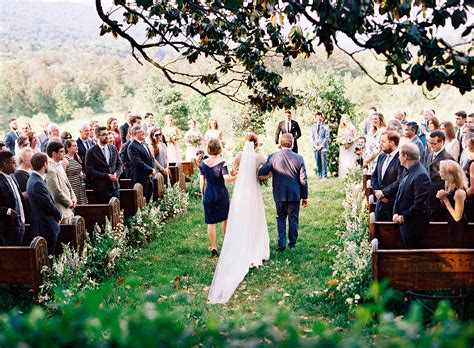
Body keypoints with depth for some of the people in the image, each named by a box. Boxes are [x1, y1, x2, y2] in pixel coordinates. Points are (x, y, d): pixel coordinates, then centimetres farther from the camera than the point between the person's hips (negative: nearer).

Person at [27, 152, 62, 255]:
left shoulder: (34, 179, 10)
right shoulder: (38, 183, -22)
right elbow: (48, 204, -18)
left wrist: (57, 214, 7)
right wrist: (59, 216, -1)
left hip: (42, 227, 10)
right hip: (46, 228, -10)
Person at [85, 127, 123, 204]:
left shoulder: (113, 148, 11)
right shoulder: (91, 152, -5)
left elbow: (119, 164, 16)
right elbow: (89, 171, -11)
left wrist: (116, 174, -6)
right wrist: (107, 176, -16)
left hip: (114, 186, 5)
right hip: (101, 188, -5)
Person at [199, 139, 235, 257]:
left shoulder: (203, 163, -1)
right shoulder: (221, 162, -12)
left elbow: (202, 182, 4)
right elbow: (227, 179, -21)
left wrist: (203, 194, 16)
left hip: (208, 195, 2)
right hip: (221, 194, -2)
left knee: (211, 222, 9)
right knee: (225, 218, 18)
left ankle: (213, 248, 13)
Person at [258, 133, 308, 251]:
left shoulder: (273, 157, -9)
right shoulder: (299, 158, -8)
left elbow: (261, 173, -14)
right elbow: (303, 180, -5)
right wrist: (305, 197, 5)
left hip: (279, 194, 0)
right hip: (295, 194, 0)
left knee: (281, 218, 14)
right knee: (293, 218, 13)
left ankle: (281, 244, 7)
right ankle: (292, 244, 21)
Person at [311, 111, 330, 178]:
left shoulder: (325, 126, 3)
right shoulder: (313, 127, 13)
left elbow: (327, 137, -2)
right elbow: (312, 138, 11)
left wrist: (321, 146, -10)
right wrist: (315, 146, -3)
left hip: (323, 147, -3)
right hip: (315, 148, 3)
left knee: (324, 162, -5)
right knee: (318, 163, 4)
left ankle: (324, 175, 1)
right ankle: (319, 175, 11)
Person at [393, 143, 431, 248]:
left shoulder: (421, 175, -21)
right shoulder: (408, 172, 9)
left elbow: (419, 204, -23)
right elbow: (399, 194, 14)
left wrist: (403, 217, -14)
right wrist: (396, 213, 2)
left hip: (413, 225, -9)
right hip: (404, 223, 9)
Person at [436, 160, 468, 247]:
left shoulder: (459, 192, -30)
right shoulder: (448, 184, -5)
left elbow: (457, 217, -25)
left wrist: (445, 199, -24)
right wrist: (441, 198, -13)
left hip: (458, 227, -8)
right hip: (451, 224, 8)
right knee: (452, 250, 24)